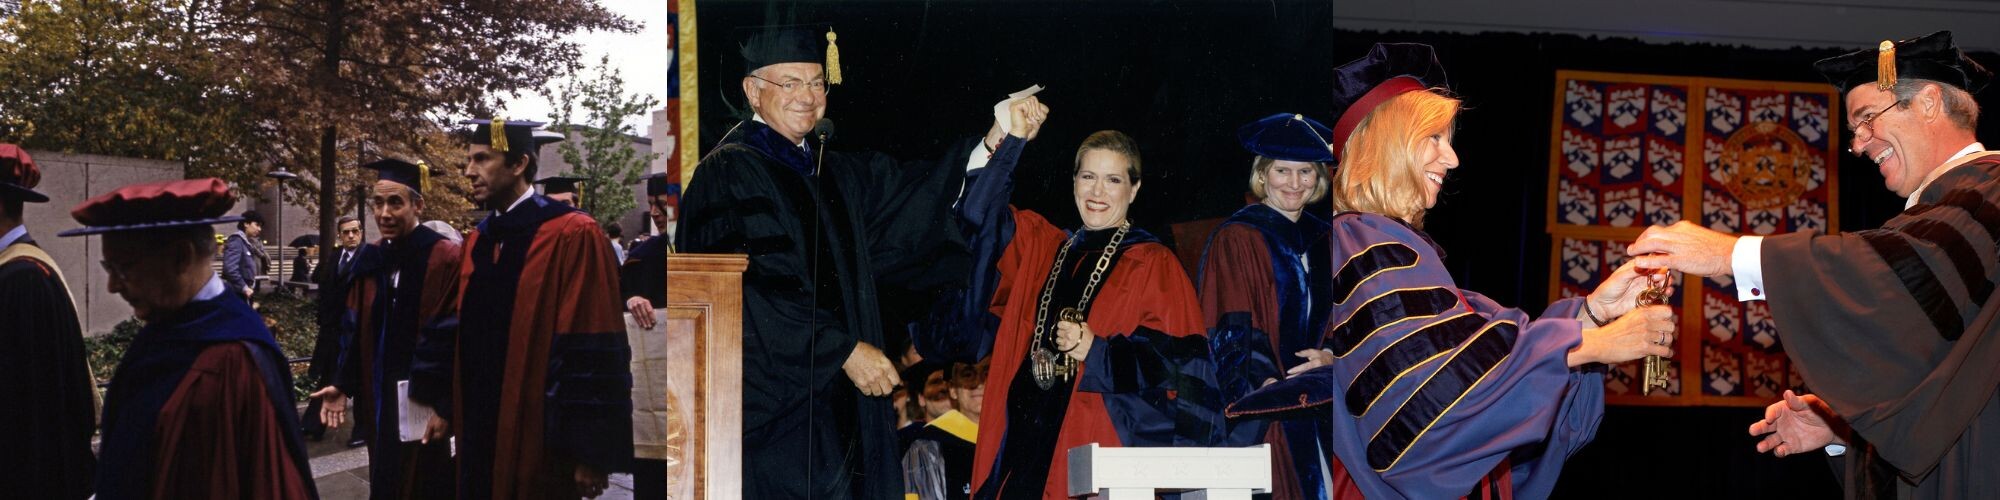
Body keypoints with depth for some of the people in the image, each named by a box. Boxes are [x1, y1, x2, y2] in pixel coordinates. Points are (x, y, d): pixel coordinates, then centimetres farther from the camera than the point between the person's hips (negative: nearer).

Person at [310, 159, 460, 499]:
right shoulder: (371, 261, 7)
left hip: (425, 407, -6)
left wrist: (441, 404, -20)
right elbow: (356, 330, 11)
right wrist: (344, 385, 2)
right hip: (380, 401, 7)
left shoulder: (445, 260, -14)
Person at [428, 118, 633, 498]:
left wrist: (590, 453, -16)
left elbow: (594, 353, -16)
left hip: (539, 435, -7)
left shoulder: (571, 235, -13)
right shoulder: (476, 242, 10)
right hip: (479, 431, 7)